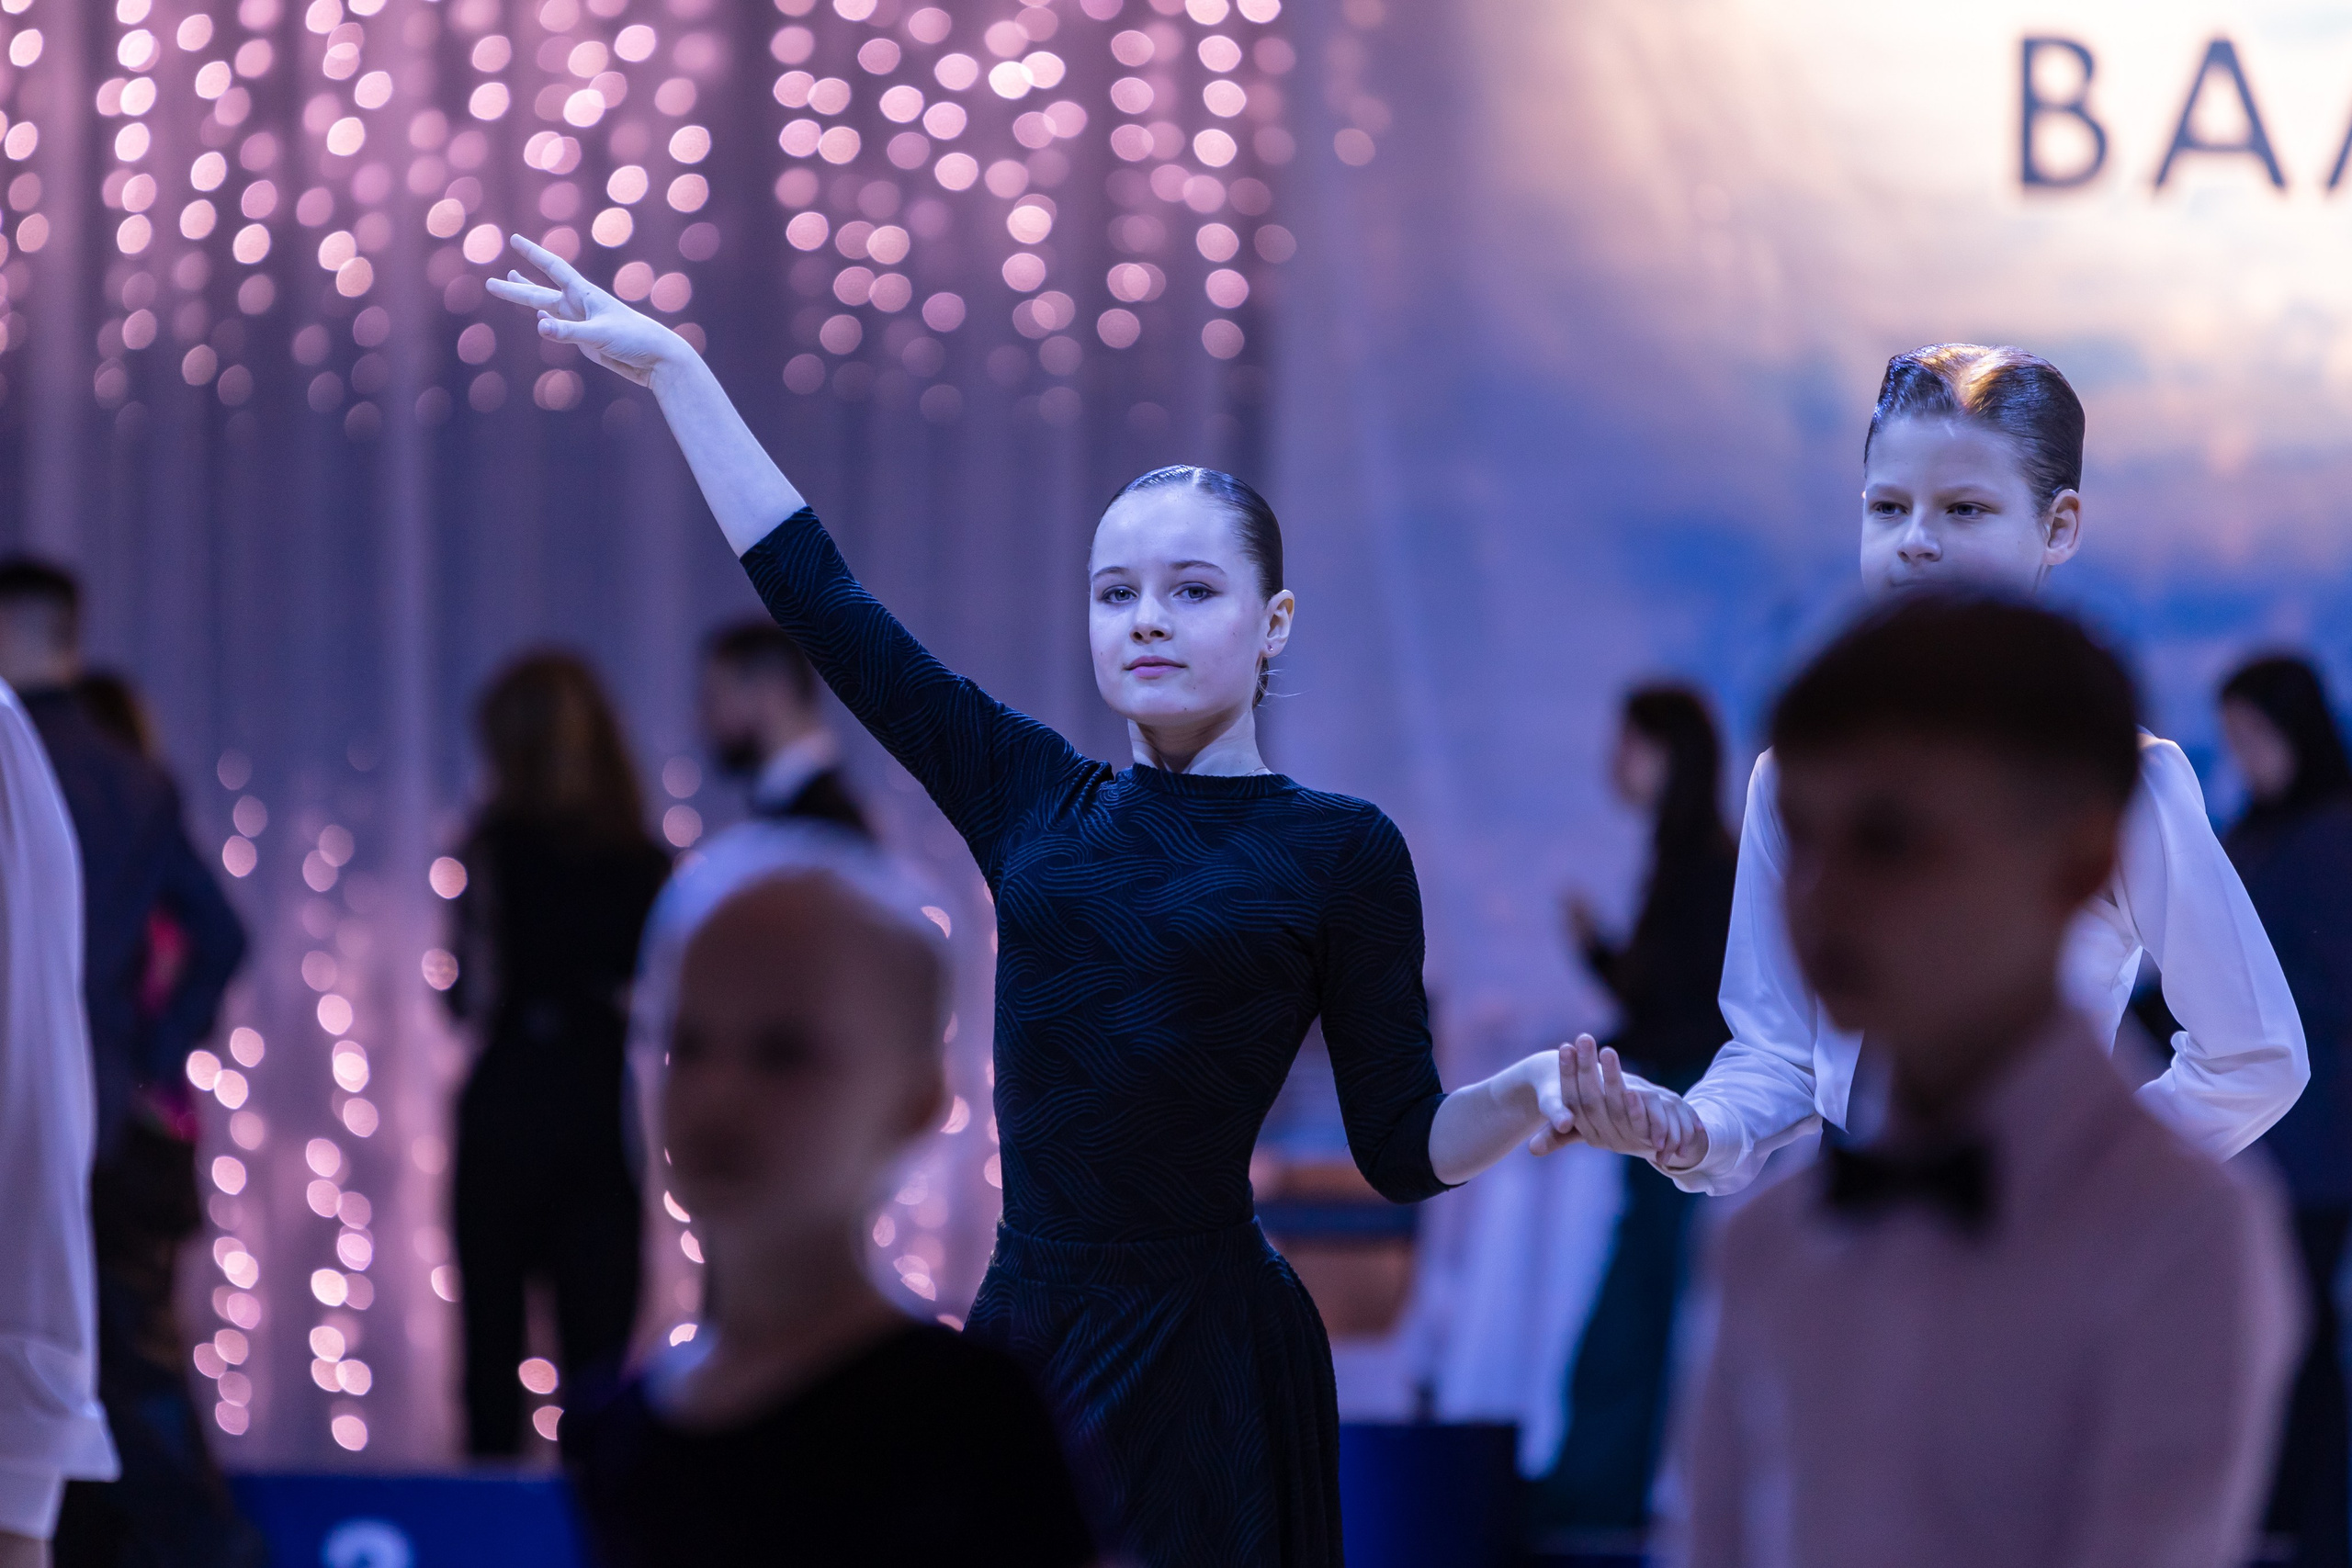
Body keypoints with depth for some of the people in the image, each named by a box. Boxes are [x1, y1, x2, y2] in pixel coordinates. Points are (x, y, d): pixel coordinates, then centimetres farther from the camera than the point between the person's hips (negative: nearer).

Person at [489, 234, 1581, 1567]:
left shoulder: (1340, 853, -1)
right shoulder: (1034, 800, 10)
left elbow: (1405, 1147, 0)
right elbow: (823, 601, 12)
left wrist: (1536, 1094, -21)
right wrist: (670, 367, 14)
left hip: (1203, 1364, -4)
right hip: (1029, 1334, 4)